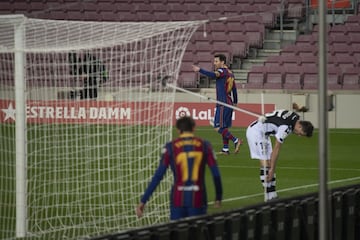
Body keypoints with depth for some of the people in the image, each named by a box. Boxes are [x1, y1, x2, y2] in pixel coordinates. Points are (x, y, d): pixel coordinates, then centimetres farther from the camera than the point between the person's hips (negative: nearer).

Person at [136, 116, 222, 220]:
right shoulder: (204, 145, 1)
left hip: (178, 199, 0)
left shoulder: (171, 147, -2)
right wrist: (218, 198, 13)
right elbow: (216, 173, 0)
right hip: (198, 199, 0)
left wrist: (143, 201, -1)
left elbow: (158, 175, -4)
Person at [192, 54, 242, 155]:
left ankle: (236, 140, -16)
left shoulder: (222, 71, -10)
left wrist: (200, 70, -42)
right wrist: (235, 102, 31)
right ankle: (225, 149, 12)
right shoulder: (230, 73, 17)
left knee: (218, 127, -10)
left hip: (223, 104, -9)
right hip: (229, 103, 9)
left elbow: (213, 75, -32)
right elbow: (234, 88, 23)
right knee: (224, 127, 12)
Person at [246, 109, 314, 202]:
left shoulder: (296, 117, -1)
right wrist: (272, 169, -17)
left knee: (270, 163, 4)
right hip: (255, 131, -10)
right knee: (265, 165, -14)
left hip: (263, 133, 10)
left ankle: (272, 195, 2)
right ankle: (269, 197, -15)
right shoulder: (286, 128, -27)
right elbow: (276, 150, -23)